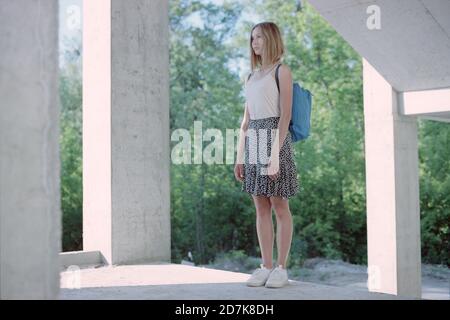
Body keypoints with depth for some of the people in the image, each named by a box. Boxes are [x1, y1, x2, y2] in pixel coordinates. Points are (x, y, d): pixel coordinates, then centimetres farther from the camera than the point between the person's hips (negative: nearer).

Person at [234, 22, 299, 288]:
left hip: (274, 138, -6)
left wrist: (275, 153, -18)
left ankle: (281, 268, 4)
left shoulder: (282, 71, 0)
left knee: (279, 206, -2)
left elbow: (285, 115, -9)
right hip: (253, 141, 7)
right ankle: (266, 267, 10)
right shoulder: (251, 77, 20)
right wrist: (240, 156, 13)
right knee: (261, 208, 5)